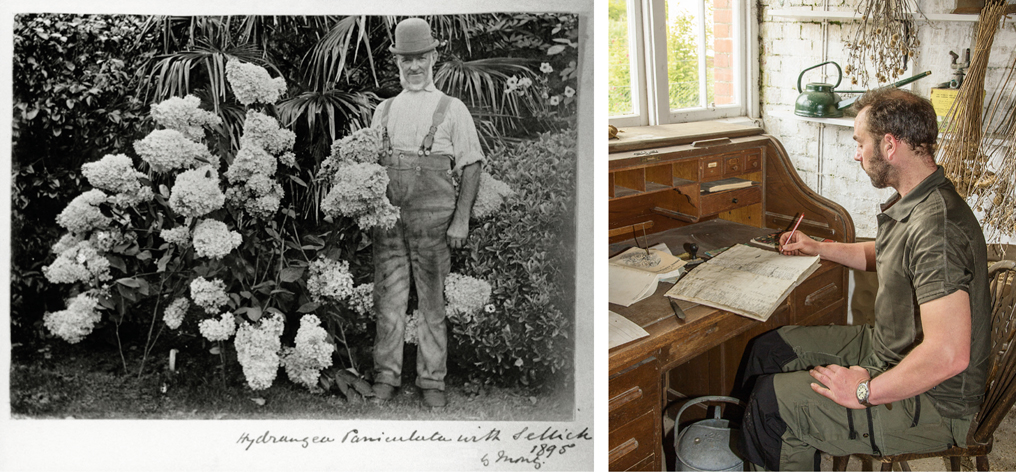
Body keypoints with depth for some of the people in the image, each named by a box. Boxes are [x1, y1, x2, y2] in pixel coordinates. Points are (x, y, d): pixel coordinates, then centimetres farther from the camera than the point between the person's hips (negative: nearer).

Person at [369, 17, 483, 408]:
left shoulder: (452, 109, 3)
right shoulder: (384, 111, 14)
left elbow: (471, 168, 0)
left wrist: (462, 219, -8)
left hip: (433, 220, -3)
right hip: (388, 219, 3)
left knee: (432, 303, 3)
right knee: (388, 300, 3)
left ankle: (432, 381, 12)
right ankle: (386, 376, 12)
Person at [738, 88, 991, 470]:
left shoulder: (936, 226, -31)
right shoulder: (912, 203, 3)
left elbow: (948, 354, -36)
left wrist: (867, 392, -26)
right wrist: (817, 248, 26)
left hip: (933, 405, -10)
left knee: (774, 400, -15)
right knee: (768, 349, 11)